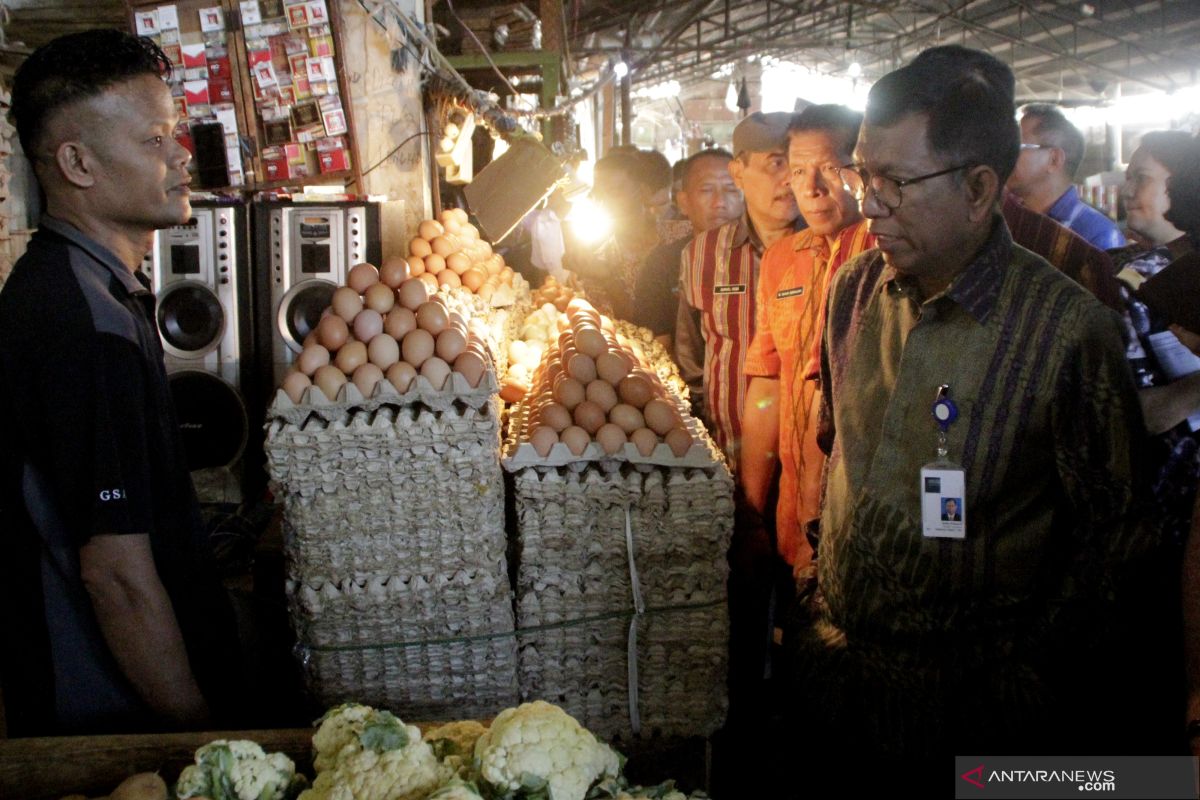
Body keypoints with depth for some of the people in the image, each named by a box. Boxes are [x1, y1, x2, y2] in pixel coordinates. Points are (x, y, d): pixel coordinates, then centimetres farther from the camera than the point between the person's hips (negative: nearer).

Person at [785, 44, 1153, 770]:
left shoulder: (1068, 328, -17)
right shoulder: (855, 289, 0)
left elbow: (1109, 532, -9)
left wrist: (1030, 672, -8)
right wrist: (821, 588, 12)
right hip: (829, 653, 5)